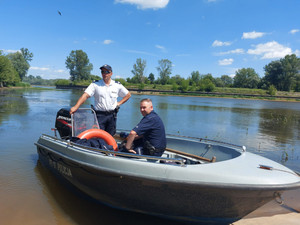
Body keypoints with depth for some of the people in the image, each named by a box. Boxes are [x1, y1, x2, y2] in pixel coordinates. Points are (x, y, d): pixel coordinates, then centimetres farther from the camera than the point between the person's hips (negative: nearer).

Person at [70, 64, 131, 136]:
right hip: (99, 115, -2)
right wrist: (76, 107, -23)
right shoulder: (95, 84, 0)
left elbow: (128, 95, 17)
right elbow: (85, 95, -10)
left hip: (112, 115, 2)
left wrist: (119, 103, 5)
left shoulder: (117, 85, 6)